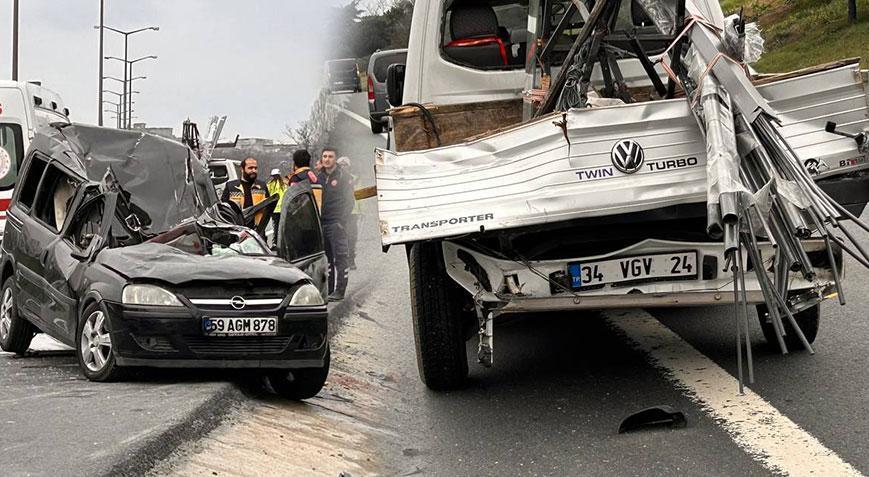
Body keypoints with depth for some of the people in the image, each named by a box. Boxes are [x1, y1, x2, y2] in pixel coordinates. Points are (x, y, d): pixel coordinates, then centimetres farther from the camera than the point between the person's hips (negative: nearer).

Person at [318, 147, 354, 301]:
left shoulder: (343, 176, -2)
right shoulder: (319, 177, 15)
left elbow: (349, 201, -7)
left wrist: (342, 221, -14)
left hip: (336, 223, -6)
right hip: (322, 223, 6)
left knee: (340, 257, -7)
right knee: (326, 257, 8)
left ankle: (340, 290, -6)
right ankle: (328, 289, 13)